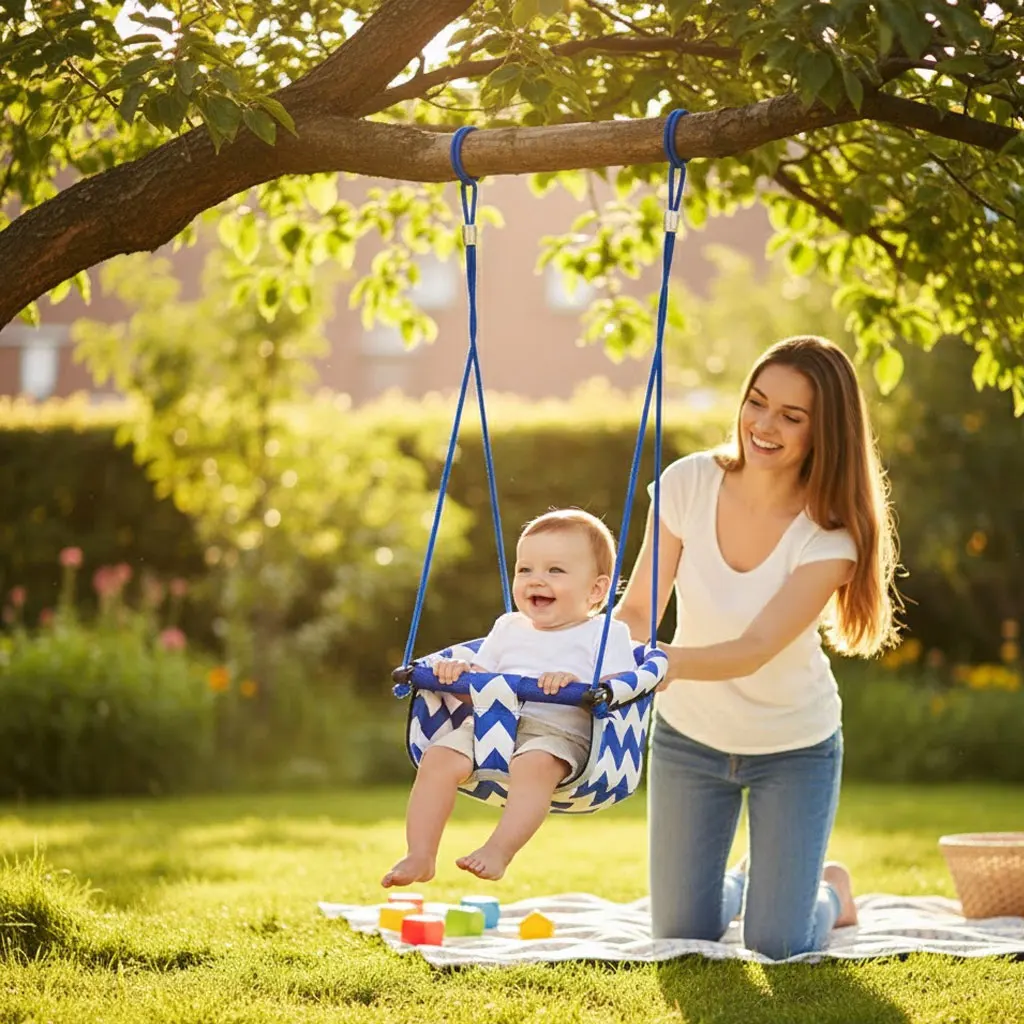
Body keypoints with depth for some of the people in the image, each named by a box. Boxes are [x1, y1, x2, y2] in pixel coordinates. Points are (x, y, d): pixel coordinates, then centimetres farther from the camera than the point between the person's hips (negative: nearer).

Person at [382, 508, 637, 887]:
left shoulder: (605, 633, 6)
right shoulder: (509, 629, 23)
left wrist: (576, 684, -23)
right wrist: (461, 674, 1)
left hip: (559, 731, -5)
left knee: (534, 764, -39)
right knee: (439, 757, -21)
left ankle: (498, 851, -41)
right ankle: (419, 857, -21)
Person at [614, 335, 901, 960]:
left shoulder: (830, 535, -24)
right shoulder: (690, 483, -17)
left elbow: (757, 649, -33)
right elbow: (637, 611, -13)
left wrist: (673, 661, -52)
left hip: (794, 748, -2)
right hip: (689, 737, 2)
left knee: (777, 946, -1)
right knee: (681, 935, 10)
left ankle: (831, 891, 33)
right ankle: (741, 884, 44)